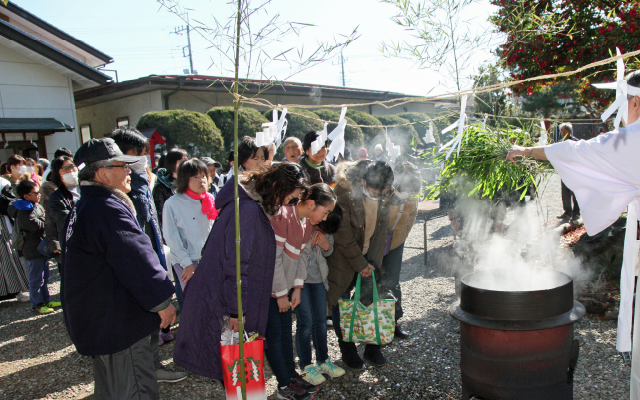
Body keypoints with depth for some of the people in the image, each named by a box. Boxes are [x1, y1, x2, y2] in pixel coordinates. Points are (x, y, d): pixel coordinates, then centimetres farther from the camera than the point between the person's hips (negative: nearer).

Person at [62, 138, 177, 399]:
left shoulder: (84, 207, 14)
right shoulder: (108, 208, -22)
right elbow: (136, 258, -24)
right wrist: (163, 300, -15)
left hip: (94, 318, 11)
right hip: (118, 322, -11)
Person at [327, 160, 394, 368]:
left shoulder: (385, 194, -9)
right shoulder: (344, 191, -26)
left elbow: (381, 230, -1)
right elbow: (342, 234, -20)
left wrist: (372, 263, -6)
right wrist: (360, 264, -14)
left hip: (369, 256, 4)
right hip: (343, 257, -4)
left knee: (371, 299, 7)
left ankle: (372, 347, 25)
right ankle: (347, 350, 22)